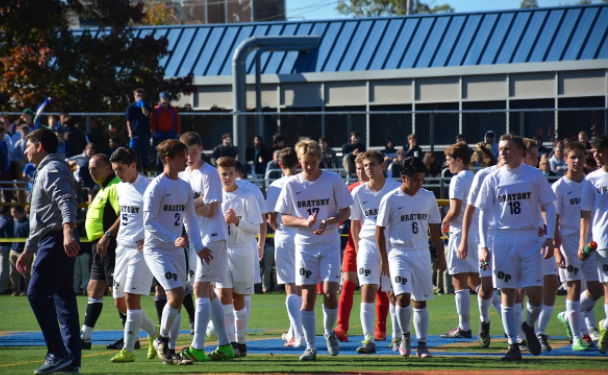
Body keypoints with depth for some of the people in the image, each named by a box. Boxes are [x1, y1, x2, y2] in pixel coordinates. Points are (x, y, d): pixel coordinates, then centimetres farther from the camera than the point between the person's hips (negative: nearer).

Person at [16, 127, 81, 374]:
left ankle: (57, 352, -17)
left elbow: (66, 201, -24)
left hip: (57, 242, -10)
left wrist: (68, 231, -39)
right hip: (59, 242, 10)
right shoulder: (44, 172, 27)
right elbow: (40, 219, 34)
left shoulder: (53, 169, -6)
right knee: (63, 297, 6)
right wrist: (29, 250, 37)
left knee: (37, 293, -13)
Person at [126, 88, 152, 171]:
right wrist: (130, 132, -8)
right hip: (135, 133, -2)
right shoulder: (131, 107, 6)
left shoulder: (146, 106, 11)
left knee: (145, 152, 5)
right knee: (134, 153, -2)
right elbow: (128, 120, 2)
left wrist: (142, 104, -12)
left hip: (145, 133, 2)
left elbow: (146, 114, -10)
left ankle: (146, 170, 10)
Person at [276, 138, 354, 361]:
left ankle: (329, 332, 19)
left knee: (330, 292, -9)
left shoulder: (333, 180, -4)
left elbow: (346, 211, 0)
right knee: (308, 296, -2)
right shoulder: (292, 185, 0)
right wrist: (305, 222, -17)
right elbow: (284, 218, 3)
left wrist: (327, 222, -19)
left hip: (330, 244, -1)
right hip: (305, 245, 1)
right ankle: (310, 346, 4)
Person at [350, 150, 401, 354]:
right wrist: (358, 249, 8)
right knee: (367, 290, -12)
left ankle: (398, 334, 27)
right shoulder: (358, 193, 3)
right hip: (368, 244, 1)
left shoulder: (396, 189, -3)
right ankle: (368, 339, -14)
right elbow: (354, 224, 12)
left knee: (394, 292, 7)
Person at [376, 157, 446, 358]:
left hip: (422, 254, 4)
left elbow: (433, 228, 15)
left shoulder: (428, 197, 6)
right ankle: (405, 336, 4)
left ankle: (422, 344, 10)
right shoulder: (391, 199, -6)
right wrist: (384, 259, -6)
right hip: (399, 254, -4)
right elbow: (380, 230, -2)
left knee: (420, 301, 6)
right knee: (403, 296, -18)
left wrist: (440, 255, 12)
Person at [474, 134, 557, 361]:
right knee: (507, 294, 0)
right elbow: (483, 214, 6)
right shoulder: (493, 179, 4)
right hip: (502, 239, 1)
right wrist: (483, 246, -2)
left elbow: (549, 207, 5)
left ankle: (529, 326, 24)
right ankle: (513, 345, 5)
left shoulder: (535, 176, 2)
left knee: (536, 293, -6)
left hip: (530, 239, -1)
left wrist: (549, 238, -5)